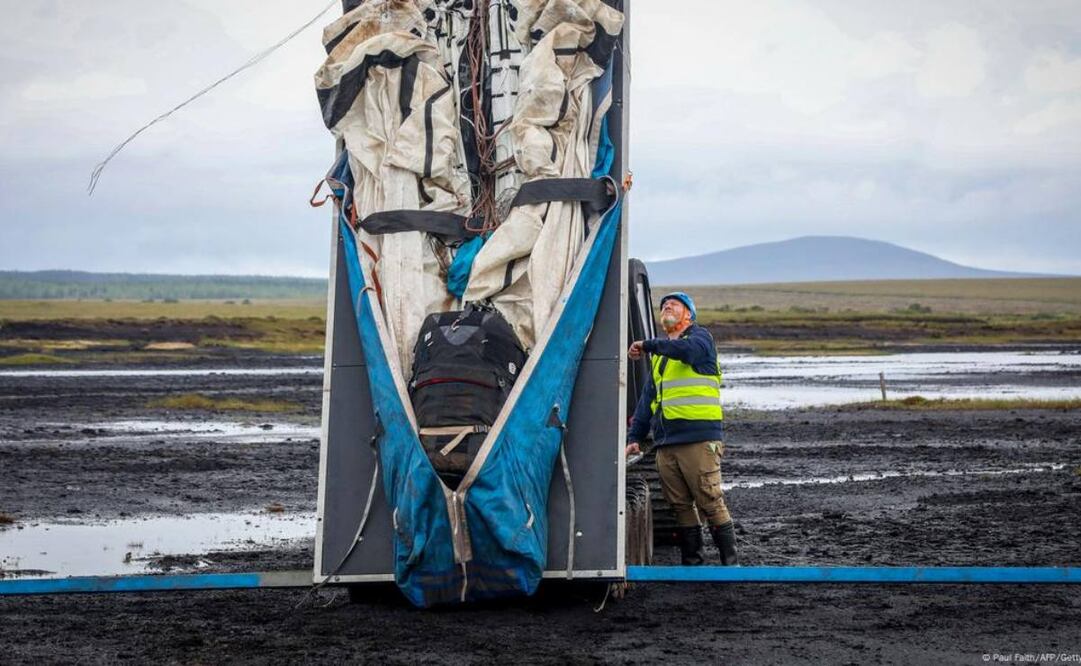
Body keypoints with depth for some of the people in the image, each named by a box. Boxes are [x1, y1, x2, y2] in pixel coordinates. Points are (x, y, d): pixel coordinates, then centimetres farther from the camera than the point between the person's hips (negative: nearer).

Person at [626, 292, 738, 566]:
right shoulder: (660, 354, 24)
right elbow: (648, 398, 24)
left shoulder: (700, 337, 4)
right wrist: (634, 437, 16)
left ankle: (730, 561, -3)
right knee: (681, 506, 6)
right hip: (665, 442, 7)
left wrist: (648, 345, -17)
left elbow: (688, 350, -22)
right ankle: (692, 563, 11)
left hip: (699, 438, -7)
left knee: (711, 502, -8)